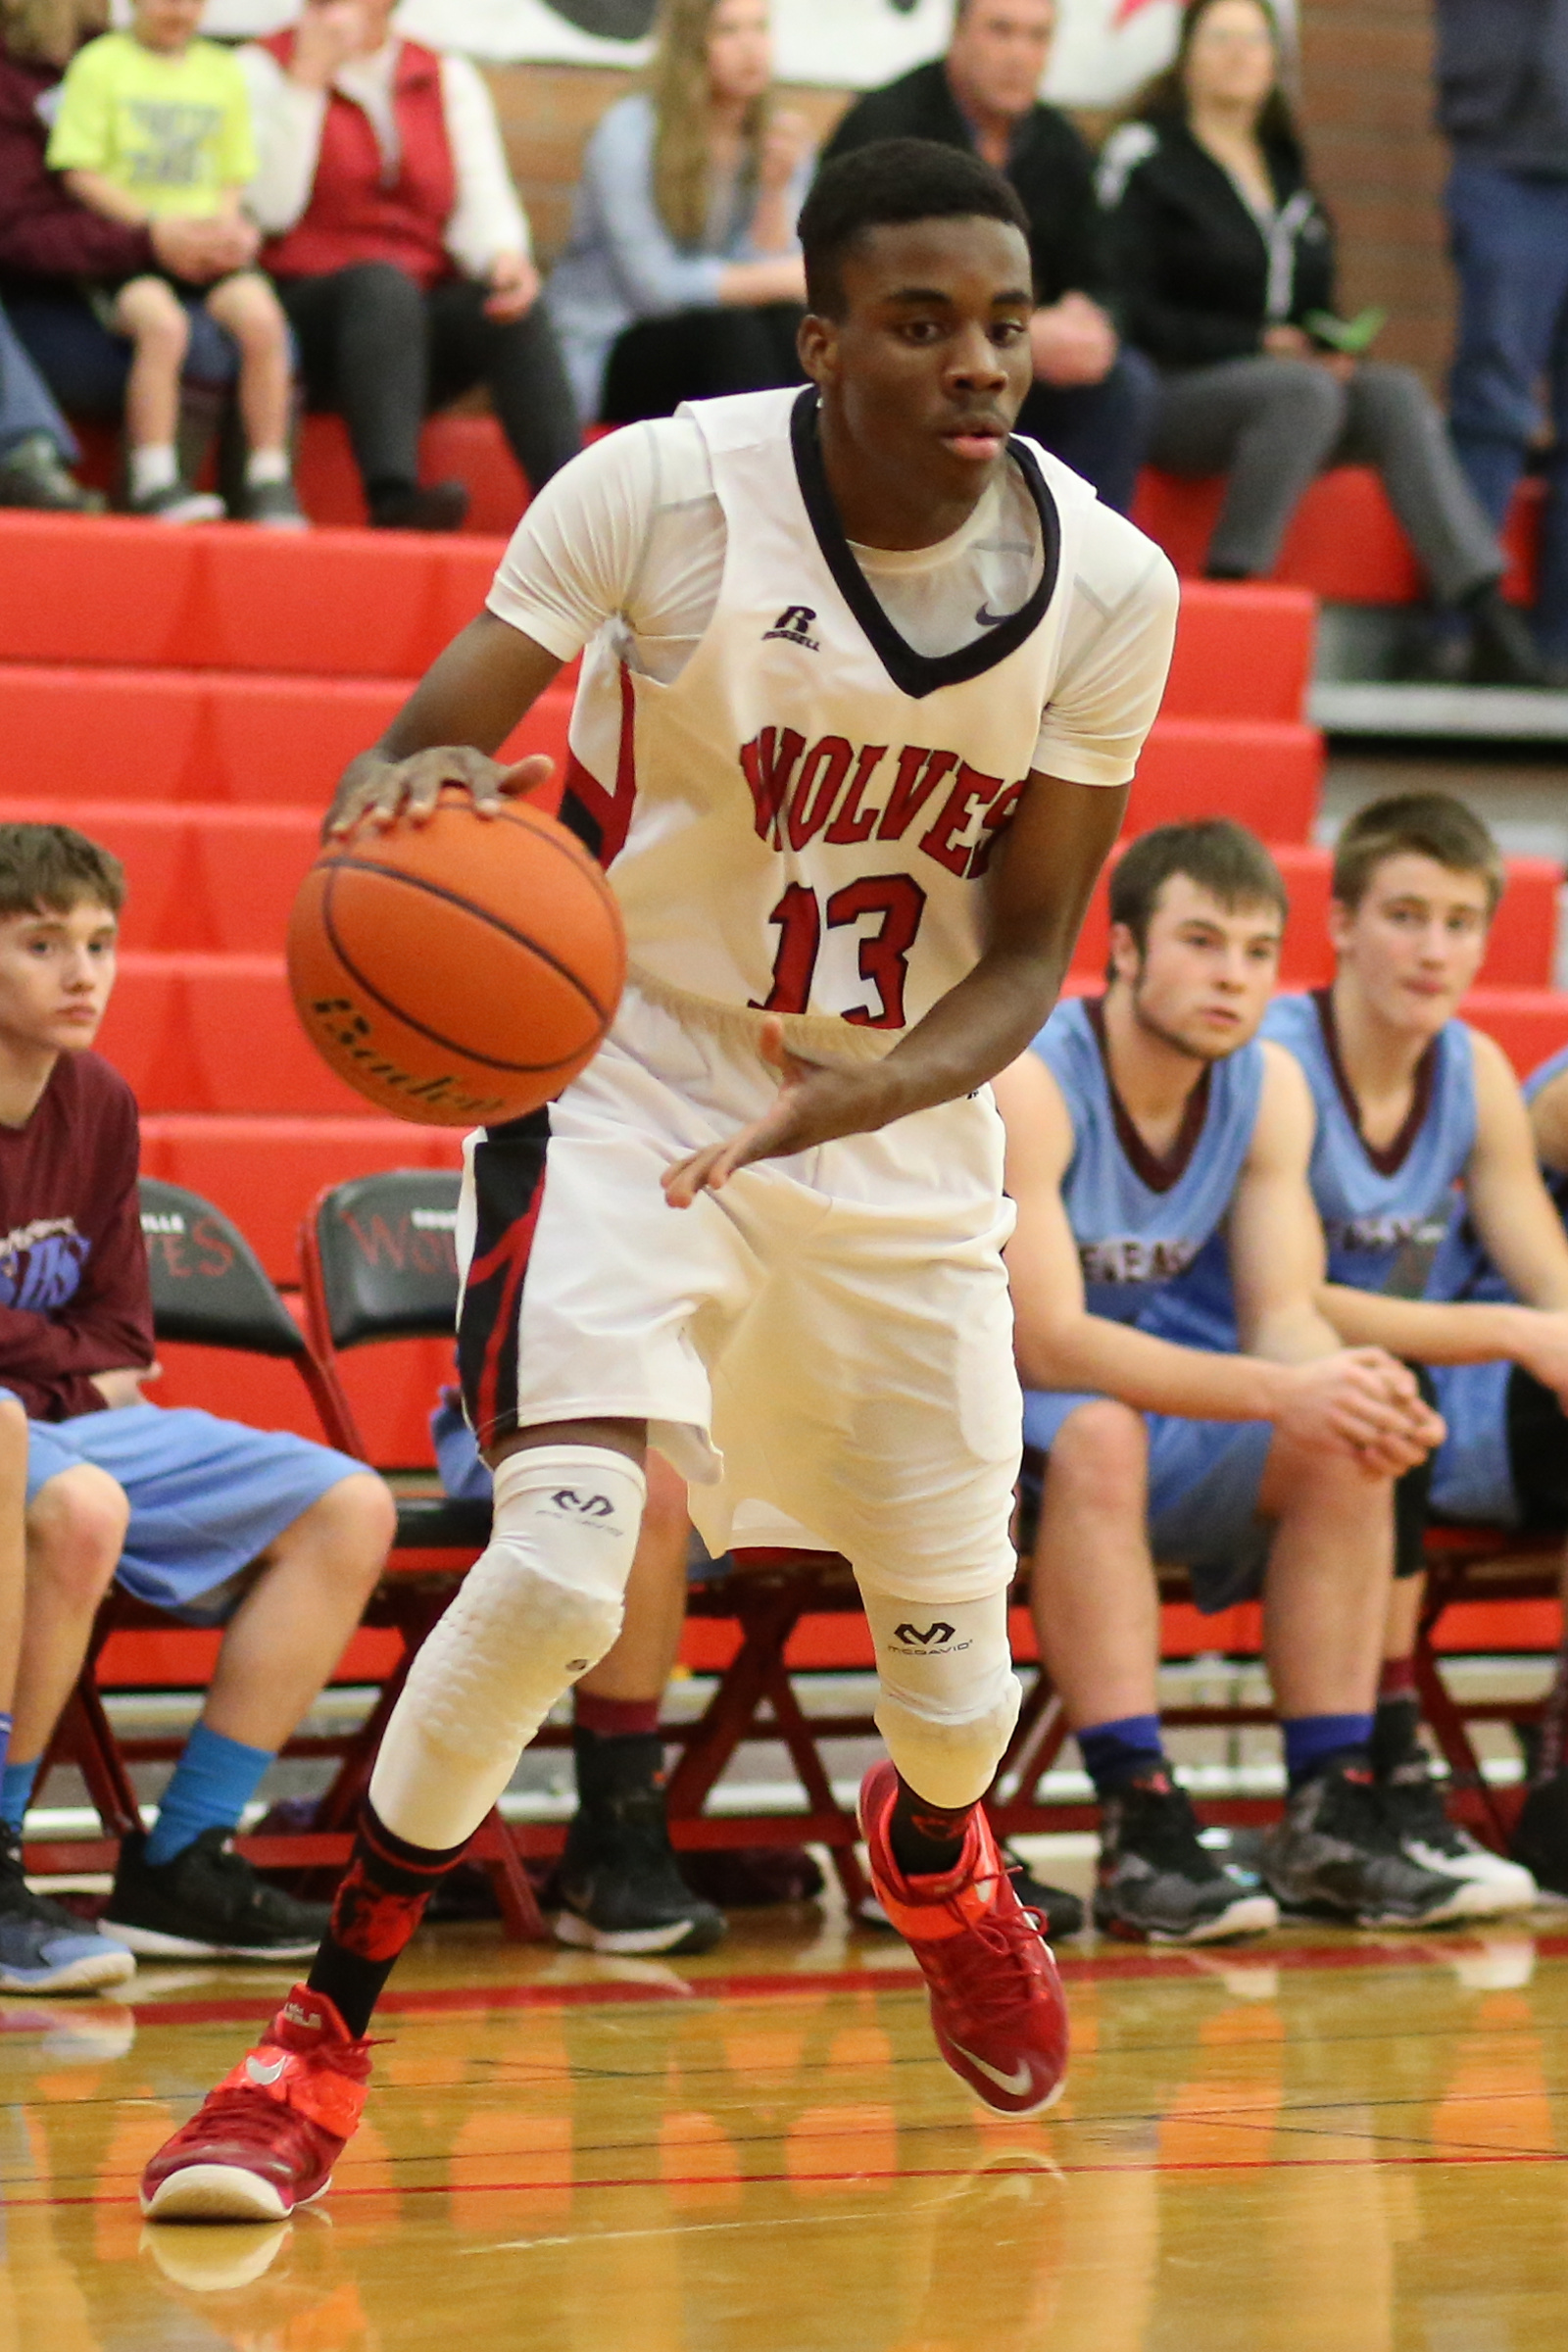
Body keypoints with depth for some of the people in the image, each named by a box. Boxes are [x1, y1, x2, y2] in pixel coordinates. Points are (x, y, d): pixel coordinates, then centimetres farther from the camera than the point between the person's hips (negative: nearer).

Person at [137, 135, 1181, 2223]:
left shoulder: (1107, 588, -12)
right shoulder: (662, 493, -20)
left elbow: (1026, 953, -6)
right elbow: (424, 746, -18)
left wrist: (865, 1092, -27)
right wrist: (402, 793, -44)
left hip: (901, 1132, 3)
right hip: (624, 1084, -3)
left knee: (956, 1661, 11)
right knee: (561, 1560, -26)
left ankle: (932, 1857, 51)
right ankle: (323, 2035, -10)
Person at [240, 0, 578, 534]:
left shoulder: (449, 78, 14)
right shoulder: (263, 69, 3)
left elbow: (483, 200, 3)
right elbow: (271, 208, -12)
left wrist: (506, 255, -20)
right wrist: (308, 79, -12)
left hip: (421, 318, 3)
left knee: (517, 305, -26)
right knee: (381, 283, -35)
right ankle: (393, 496, -52)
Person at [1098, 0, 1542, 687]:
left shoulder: (1284, 164, 21)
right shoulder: (1144, 157, 1)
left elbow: (1315, 304, 25)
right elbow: (1135, 314, -8)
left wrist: (1330, 346, 1)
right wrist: (1260, 345, -15)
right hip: (1172, 393, -6)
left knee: (1395, 393, -23)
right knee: (1304, 391, -35)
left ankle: (1489, 625, -34)